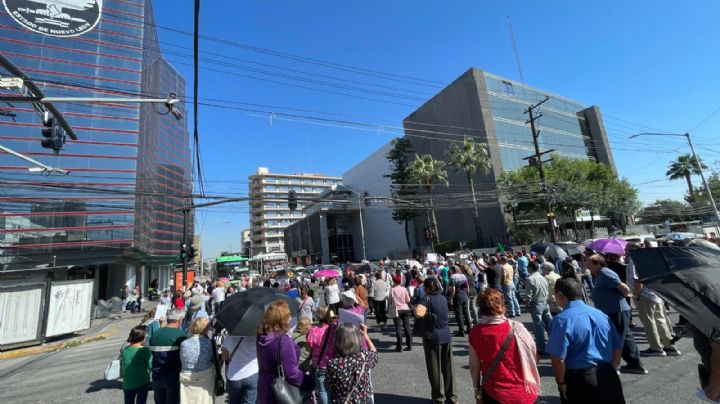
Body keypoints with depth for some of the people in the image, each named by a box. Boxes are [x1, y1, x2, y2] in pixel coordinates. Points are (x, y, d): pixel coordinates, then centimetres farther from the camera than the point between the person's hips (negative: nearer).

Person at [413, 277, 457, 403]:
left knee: (435, 369, 9)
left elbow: (418, 313, -32)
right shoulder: (443, 298, 4)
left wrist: (425, 311, -12)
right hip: (446, 336, 6)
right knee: (448, 367, 16)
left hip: (432, 338, -6)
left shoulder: (427, 299, -15)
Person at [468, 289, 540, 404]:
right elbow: (533, 357, -7)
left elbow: (474, 366, -4)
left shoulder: (475, 332, -13)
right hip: (522, 393, -1)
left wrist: (477, 387, 13)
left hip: (493, 393, 1)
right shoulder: (515, 328, -19)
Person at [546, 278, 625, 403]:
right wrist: (610, 370, 23)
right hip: (607, 376, 6)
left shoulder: (562, 320, -19)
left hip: (579, 380, -6)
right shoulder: (601, 314, 4)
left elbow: (558, 358, -22)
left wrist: (560, 382, -7)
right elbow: (618, 346, 11)